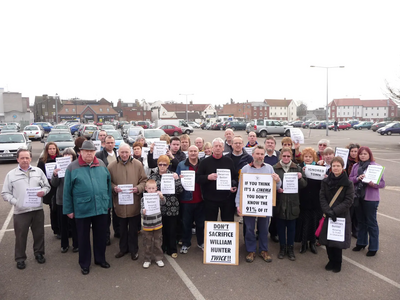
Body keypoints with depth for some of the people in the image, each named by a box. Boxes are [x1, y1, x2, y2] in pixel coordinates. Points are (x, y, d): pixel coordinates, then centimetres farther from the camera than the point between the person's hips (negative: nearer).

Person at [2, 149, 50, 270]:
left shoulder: (38, 171, 7)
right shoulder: (11, 174, 2)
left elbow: (47, 186, 11)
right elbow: (5, 193, 2)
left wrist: (43, 191, -11)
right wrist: (15, 202, -13)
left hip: (37, 209, 2)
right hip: (20, 211, -2)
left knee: (39, 234, 13)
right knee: (20, 236, 7)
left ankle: (39, 253, 31)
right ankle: (20, 258, 24)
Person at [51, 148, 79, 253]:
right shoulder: (58, 166, 3)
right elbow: (54, 184, 2)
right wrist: (55, 175, -18)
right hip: (61, 199, 3)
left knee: (74, 223, 7)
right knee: (63, 223, 12)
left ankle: (76, 244, 24)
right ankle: (64, 244, 29)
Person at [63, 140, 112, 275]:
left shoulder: (101, 165, 4)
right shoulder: (73, 167, -4)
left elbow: (108, 184, 9)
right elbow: (67, 190, -2)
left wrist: (109, 203, 9)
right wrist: (68, 209, -2)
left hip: (101, 208, 3)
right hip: (82, 209, -2)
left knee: (101, 235, 15)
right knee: (83, 237, 12)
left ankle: (100, 259, 34)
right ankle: (84, 263, 28)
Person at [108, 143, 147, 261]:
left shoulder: (138, 164, -4)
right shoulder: (111, 166, -2)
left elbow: (144, 180, 0)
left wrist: (138, 188, -18)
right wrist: (114, 188, -14)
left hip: (134, 203, -1)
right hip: (119, 203, 1)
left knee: (133, 229, 11)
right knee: (122, 228, 18)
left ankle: (134, 249, 29)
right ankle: (123, 248, 36)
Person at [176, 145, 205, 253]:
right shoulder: (181, 165, 3)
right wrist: (180, 179, -17)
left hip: (200, 199, 2)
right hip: (186, 199, -1)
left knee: (201, 222, 13)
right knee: (186, 223, 7)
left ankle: (201, 242, 30)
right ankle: (186, 244, 22)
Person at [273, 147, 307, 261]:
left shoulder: (297, 168, 6)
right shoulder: (275, 168, 1)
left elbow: (304, 185, 6)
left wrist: (300, 178, -14)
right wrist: (276, 188, -15)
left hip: (292, 202, 1)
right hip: (279, 202, -1)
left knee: (291, 227, 8)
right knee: (280, 226, 9)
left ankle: (290, 248, 23)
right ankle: (282, 247, 25)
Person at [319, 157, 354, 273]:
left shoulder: (348, 183, -6)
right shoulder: (325, 181, 1)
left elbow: (348, 201, -9)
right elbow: (322, 198, -1)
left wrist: (335, 211, -16)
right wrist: (328, 211, -14)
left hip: (341, 216, -2)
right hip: (328, 216, 3)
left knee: (338, 241, 2)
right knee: (327, 239, 6)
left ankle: (337, 263, 22)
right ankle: (331, 260, 26)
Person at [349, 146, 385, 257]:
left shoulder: (376, 166, -7)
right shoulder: (355, 166, 6)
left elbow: (382, 183, -6)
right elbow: (350, 179, 5)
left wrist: (374, 184, -25)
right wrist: (357, 178, -14)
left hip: (371, 198, -5)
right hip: (358, 197, 5)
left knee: (371, 223, 3)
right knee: (361, 221, 18)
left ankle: (373, 247, 16)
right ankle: (361, 243, 33)